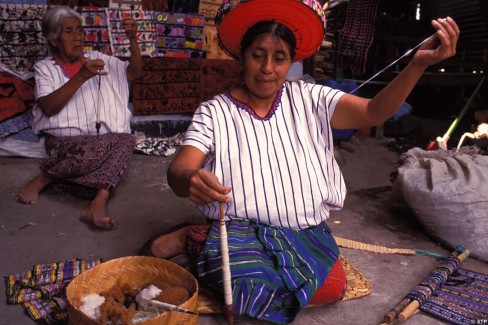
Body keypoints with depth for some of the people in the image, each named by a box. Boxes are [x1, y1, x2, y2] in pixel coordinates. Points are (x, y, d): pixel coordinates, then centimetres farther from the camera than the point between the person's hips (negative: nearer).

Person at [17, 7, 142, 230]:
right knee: (89, 151, -38)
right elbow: (48, 108, -9)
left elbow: (134, 72, 13)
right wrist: (81, 77, -19)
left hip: (103, 140, 4)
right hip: (64, 142, -3)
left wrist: (133, 40, -4)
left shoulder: (97, 59, 19)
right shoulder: (45, 68, 8)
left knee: (125, 141, -31)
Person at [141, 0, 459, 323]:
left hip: (304, 229, 5)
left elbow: (373, 112, -9)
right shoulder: (214, 111, -4)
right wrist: (189, 180, -41)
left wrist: (418, 63, -27)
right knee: (259, 290, -32)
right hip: (239, 227, -4)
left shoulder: (309, 99, 3)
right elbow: (178, 169, -15)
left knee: (333, 286, -23)